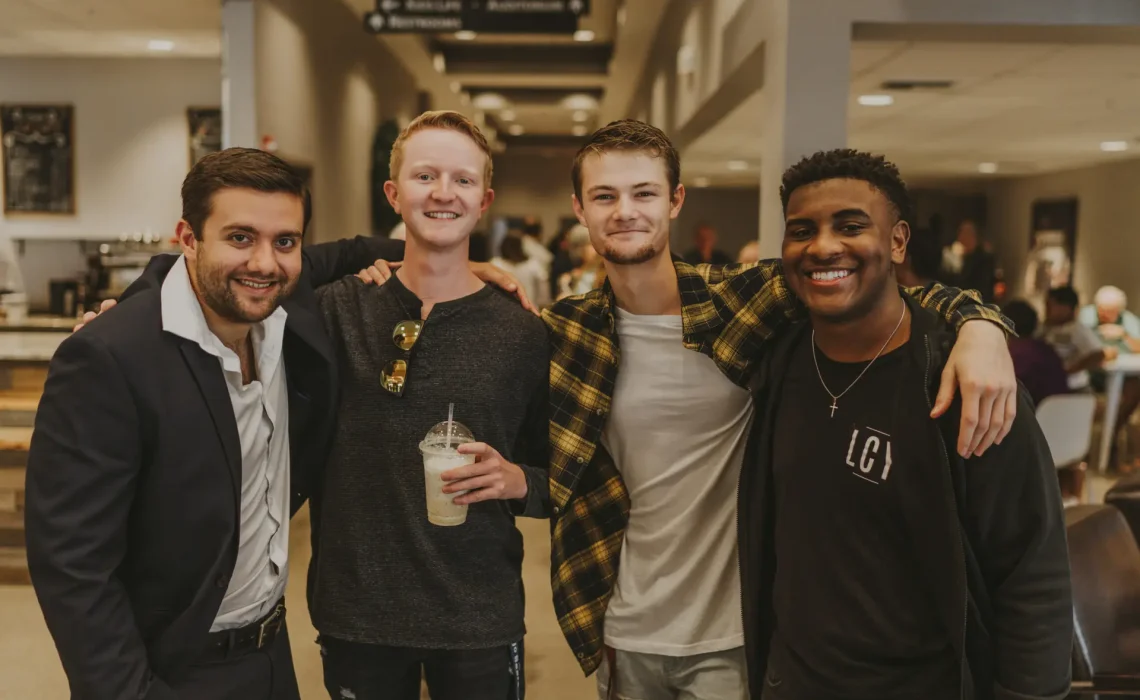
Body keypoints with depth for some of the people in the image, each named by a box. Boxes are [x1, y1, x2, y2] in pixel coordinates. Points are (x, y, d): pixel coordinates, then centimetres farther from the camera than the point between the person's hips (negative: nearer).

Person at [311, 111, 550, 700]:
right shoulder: (338, 309, -4)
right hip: (355, 613, 0)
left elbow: (558, 480, 5)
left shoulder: (524, 335, -3)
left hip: (479, 622, 0)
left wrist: (517, 480, -14)